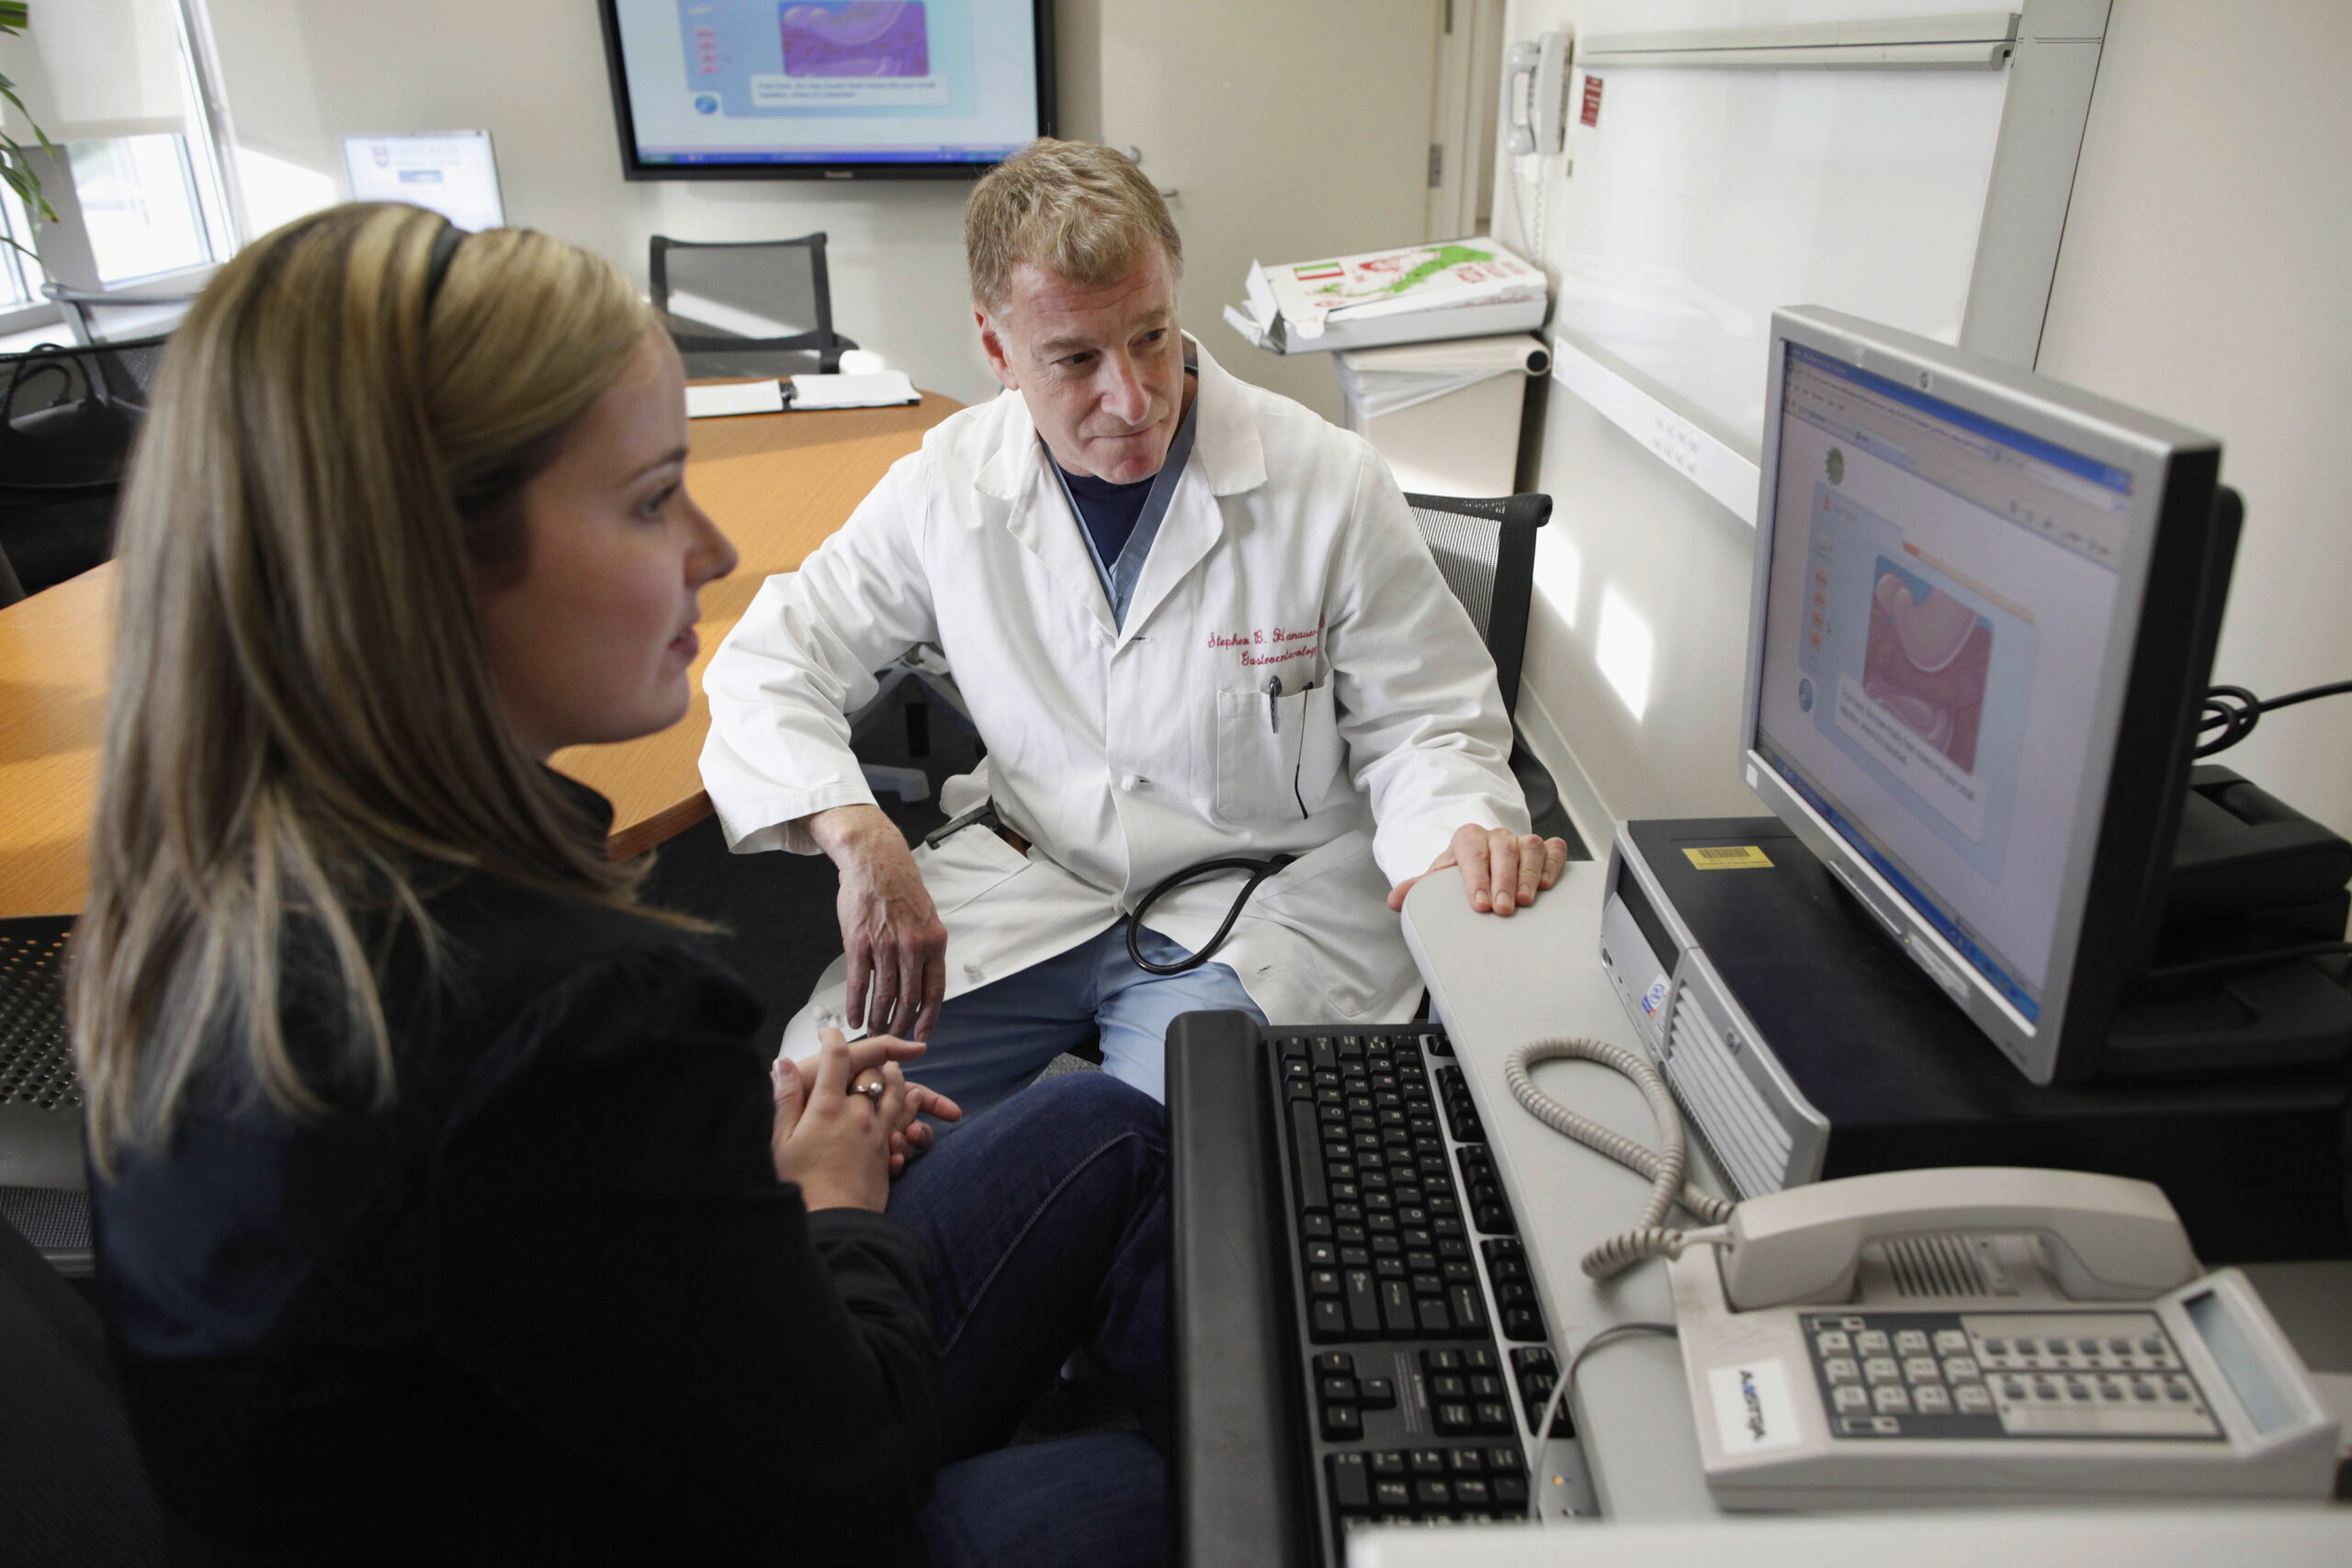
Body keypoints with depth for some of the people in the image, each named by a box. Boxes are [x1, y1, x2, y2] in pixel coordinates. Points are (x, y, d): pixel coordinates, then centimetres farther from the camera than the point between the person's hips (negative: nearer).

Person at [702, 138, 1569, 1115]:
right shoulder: (950, 485, -4)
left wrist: (1467, 836, -27)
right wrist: (858, 838, -16)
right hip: (1024, 886, 3)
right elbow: (771, 664, 3)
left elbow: (1424, 724, -2)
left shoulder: (1332, 486, -11)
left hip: (1254, 910, -2)